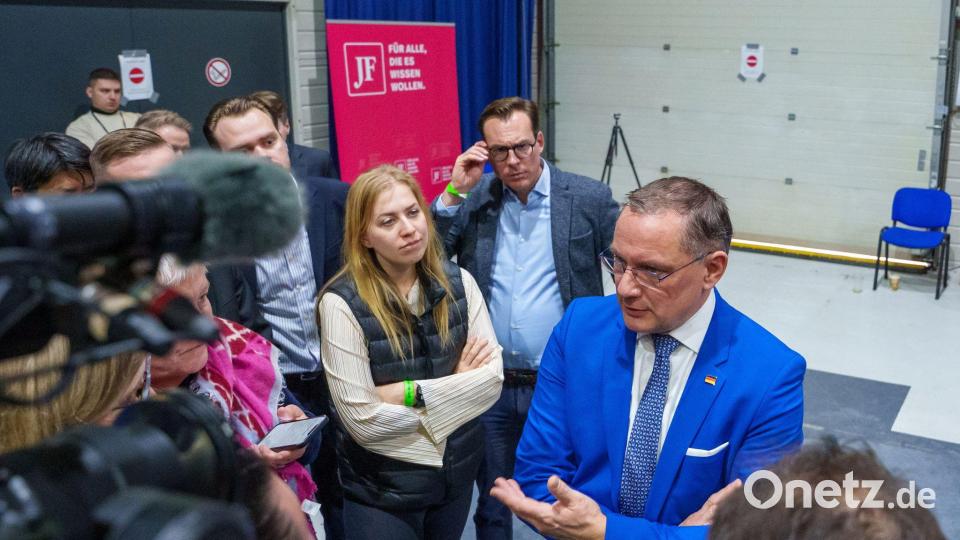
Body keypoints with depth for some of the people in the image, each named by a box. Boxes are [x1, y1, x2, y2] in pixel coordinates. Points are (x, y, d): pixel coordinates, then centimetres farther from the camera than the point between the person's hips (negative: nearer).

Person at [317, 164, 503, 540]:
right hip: (382, 487, -4)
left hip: (458, 472, 4)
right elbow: (363, 421, -21)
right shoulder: (341, 303, -18)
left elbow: (493, 377, -8)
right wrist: (456, 384, -12)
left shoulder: (458, 282, -5)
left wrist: (411, 393, -19)